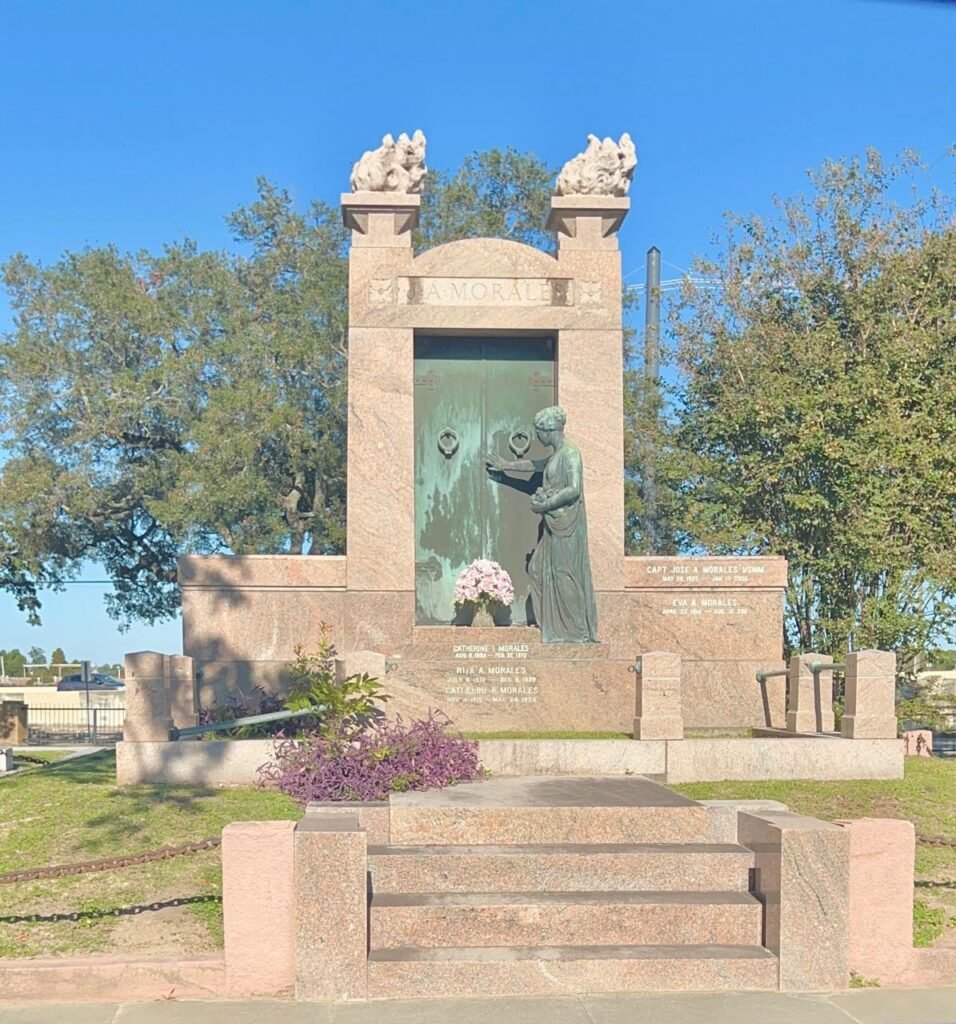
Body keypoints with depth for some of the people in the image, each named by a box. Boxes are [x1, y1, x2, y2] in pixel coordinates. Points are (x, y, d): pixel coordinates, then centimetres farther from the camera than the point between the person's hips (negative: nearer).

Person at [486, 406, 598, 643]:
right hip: (555, 524, 10)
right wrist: (506, 466, 40)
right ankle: (556, 625, 17)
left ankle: (578, 632, 3)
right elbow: (536, 465, 33)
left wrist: (545, 504, -18)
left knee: (565, 574, -5)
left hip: (567, 523, -10)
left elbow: (574, 489, -24)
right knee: (538, 568, 11)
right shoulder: (557, 455, 14)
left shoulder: (570, 454, -15)